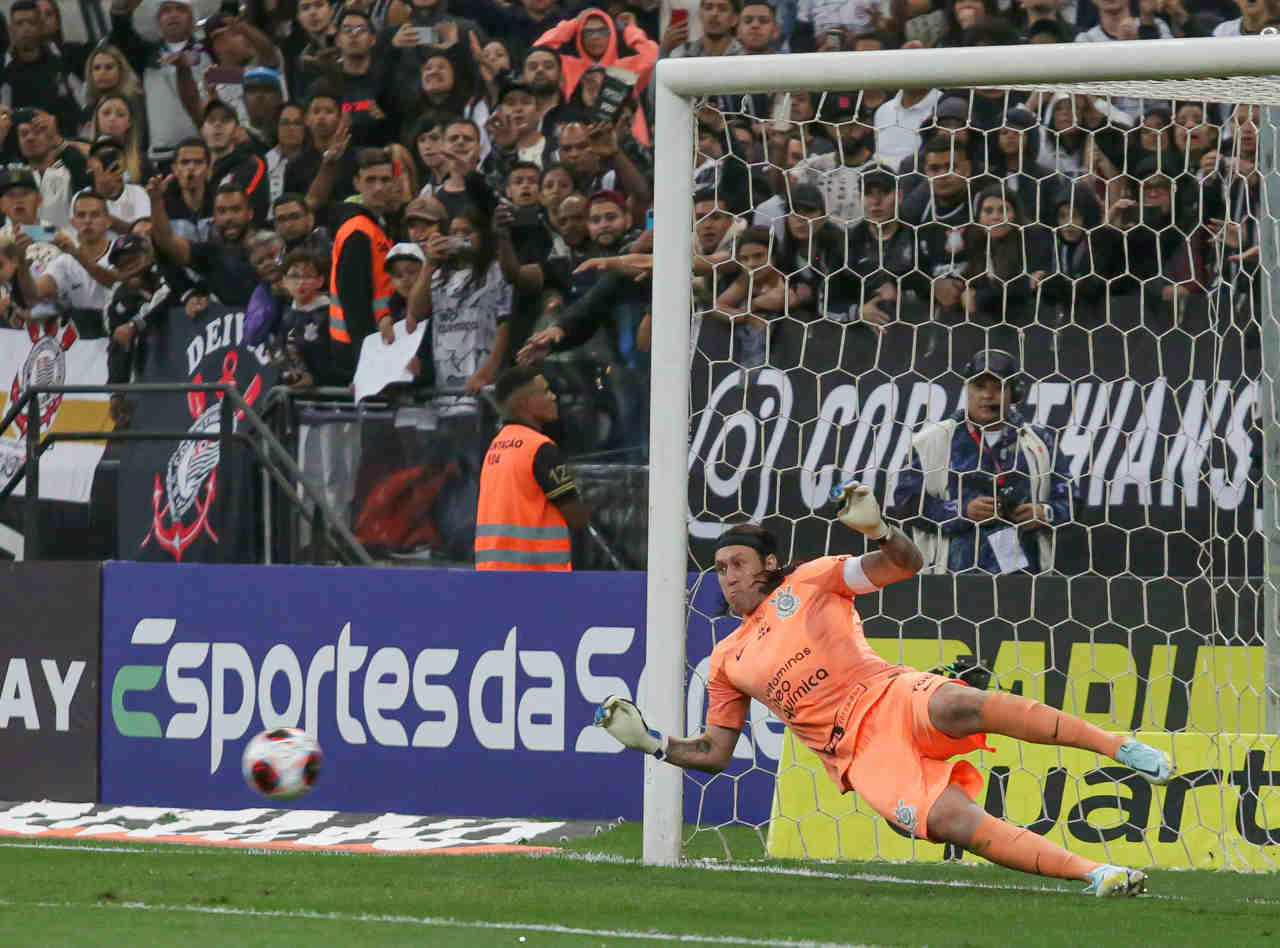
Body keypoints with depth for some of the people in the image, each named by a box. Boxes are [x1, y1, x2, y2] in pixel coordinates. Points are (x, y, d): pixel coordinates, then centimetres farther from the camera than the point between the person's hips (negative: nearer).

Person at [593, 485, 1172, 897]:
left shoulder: (810, 581, 10)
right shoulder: (727, 662, 19)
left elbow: (906, 565, 0)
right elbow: (715, 753, 23)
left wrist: (875, 529, -20)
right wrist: (646, 742, 9)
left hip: (892, 698, -2)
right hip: (856, 754, 2)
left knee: (957, 707, -38)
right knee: (947, 822, -26)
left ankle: (1119, 747, -31)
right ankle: (1093, 875, -30)